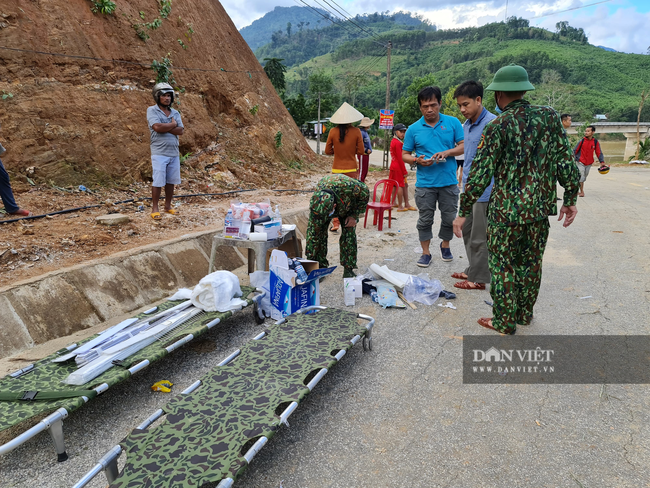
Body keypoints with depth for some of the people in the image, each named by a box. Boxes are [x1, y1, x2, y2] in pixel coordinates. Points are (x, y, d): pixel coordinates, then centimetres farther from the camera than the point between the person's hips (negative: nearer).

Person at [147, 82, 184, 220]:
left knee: (171, 181, 10)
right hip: (159, 153, -5)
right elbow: (157, 127, -17)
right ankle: (154, 208, 5)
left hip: (174, 152, 5)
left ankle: (168, 206, 22)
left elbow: (180, 131, -2)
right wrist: (172, 124, -4)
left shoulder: (175, 113, 12)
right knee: (158, 181, -4)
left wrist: (164, 128, -13)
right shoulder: (152, 110, -1)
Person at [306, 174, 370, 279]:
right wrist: (310, 261, -28)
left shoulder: (348, 186, -47)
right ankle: (321, 267, 1)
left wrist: (354, 215, -23)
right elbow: (312, 235, -30)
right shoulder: (315, 204, -38)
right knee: (319, 232, -13)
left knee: (349, 233, -13)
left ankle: (348, 269, -2)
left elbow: (365, 193, -23)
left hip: (349, 205, 0)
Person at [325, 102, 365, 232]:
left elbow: (328, 151, 0)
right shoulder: (356, 131, -8)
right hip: (351, 169, -1)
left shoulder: (333, 131, -6)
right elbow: (361, 151, -4)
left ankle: (335, 223, 6)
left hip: (337, 169, 1)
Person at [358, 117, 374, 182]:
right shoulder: (361, 132, -17)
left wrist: (369, 149, 9)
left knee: (365, 170, 15)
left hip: (366, 154, 10)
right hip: (363, 154, -10)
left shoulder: (365, 132, 15)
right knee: (362, 170, -5)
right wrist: (366, 150, -19)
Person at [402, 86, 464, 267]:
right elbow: (405, 155, 6)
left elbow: (463, 146, 2)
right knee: (425, 219, 6)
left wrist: (447, 152, -16)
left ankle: (445, 246, 35)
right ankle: (426, 252, 19)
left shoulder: (453, 123, 1)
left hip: (449, 182, 1)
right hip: (425, 183, 0)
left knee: (449, 218, 11)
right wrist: (417, 160, -14)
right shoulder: (414, 129, 1)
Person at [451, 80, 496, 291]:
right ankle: (472, 270, 31)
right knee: (467, 232, 17)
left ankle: (478, 278, 12)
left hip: (484, 189, -9)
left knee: (479, 237, 0)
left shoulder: (492, 123, -15)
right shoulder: (466, 125, 11)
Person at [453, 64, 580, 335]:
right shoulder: (549, 117, 2)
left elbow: (480, 174, -14)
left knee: (503, 266, 8)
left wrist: (463, 212, -8)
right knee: (530, 262, 18)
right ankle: (525, 314, 33)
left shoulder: (497, 126, -12)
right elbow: (566, 162, 2)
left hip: (506, 211, -5)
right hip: (541, 210, 5)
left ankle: (505, 321, 17)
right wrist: (571, 199, 12)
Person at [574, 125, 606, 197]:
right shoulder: (582, 140, -8)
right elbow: (575, 150, -2)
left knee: (584, 177, 14)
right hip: (580, 162, -3)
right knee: (581, 176, -10)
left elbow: (599, 153, 0)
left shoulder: (595, 142, -3)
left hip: (589, 163, 3)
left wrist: (602, 162, -7)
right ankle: (582, 191, 1)